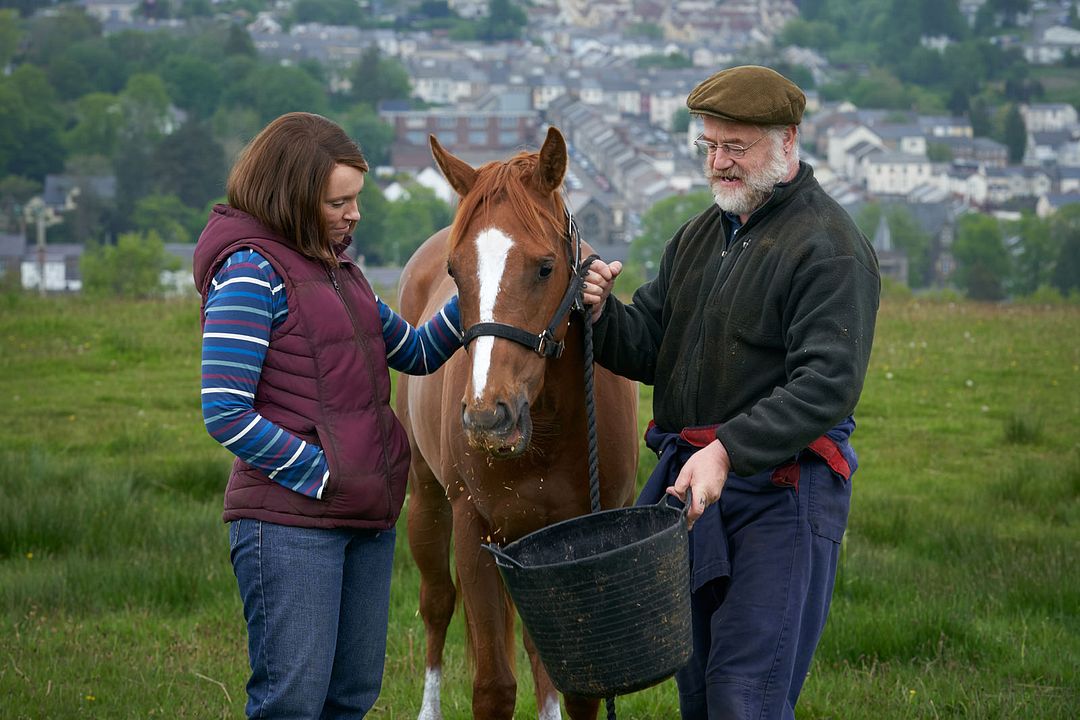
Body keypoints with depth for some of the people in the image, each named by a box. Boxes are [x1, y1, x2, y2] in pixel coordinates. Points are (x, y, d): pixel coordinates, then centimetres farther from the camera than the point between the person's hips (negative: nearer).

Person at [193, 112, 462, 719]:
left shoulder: (338, 269, 15)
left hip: (369, 519, 9)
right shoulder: (251, 271, -12)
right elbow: (226, 414, -17)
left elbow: (415, 353, 24)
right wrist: (326, 478, -16)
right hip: (291, 520, -9)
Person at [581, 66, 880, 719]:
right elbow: (648, 350, 16)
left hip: (780, 493, -8)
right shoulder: (701, 236, 17)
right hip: (689, 480, 8)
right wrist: (603, 315, -7)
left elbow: (828, 384, -21)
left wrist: (729, 451, -31)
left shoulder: (831, 246, -11)